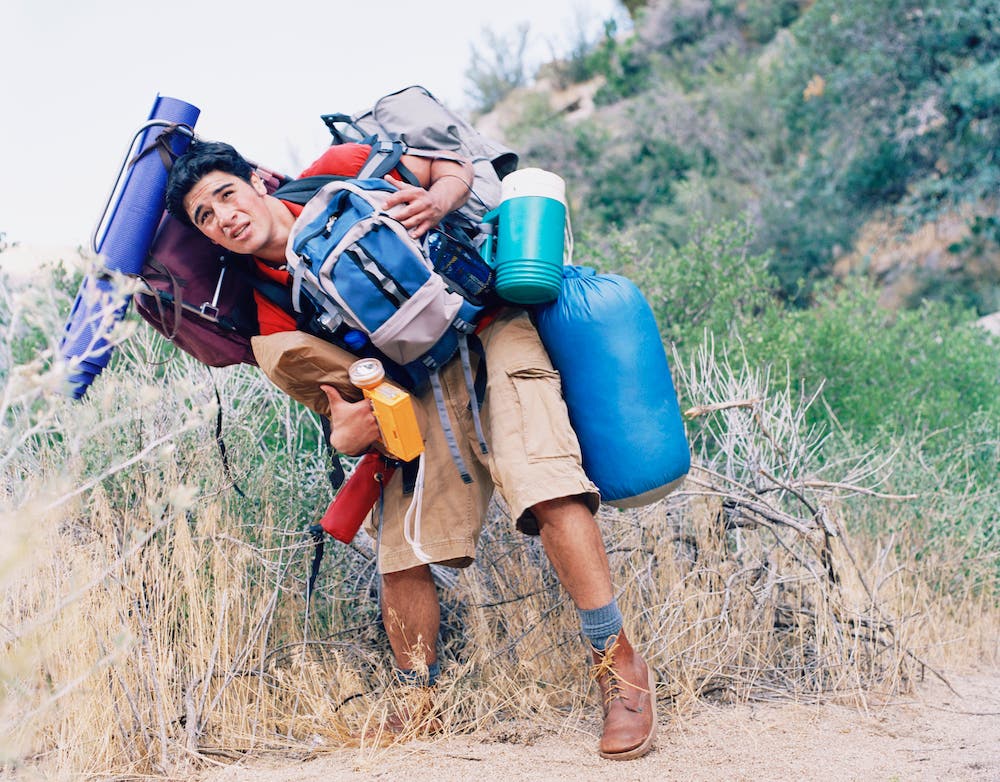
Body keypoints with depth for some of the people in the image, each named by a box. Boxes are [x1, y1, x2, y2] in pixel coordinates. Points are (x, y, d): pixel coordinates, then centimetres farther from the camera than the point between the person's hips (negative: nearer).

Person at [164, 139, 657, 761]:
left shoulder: (338, 173, -5)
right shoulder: (274, 314, -1)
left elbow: (455, 171, 6)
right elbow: (338, 405, 3)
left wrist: (437, 200, -16)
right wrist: (346, 433, -21)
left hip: (494, 327, -3)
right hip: (422, 382, 4)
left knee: (542, 485, -25)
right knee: (401, 552, -4)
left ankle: (620, 666, -19)